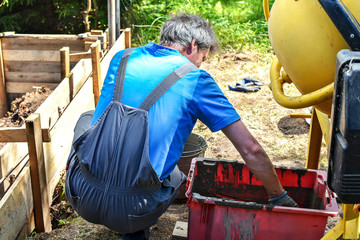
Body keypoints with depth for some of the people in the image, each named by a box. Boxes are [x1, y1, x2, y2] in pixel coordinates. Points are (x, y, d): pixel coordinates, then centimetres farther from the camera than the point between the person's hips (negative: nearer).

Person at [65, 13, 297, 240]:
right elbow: (250, 149, -2)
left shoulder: (121, 58, 11)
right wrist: (279, 197, 15)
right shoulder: (195, 79, -1)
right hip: (132, 213, -2)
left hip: (82, 197, 2)